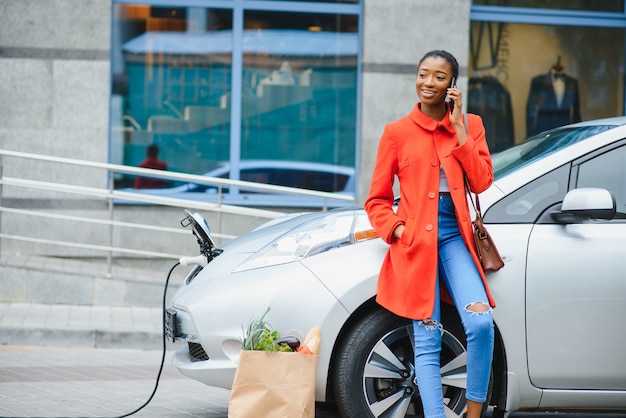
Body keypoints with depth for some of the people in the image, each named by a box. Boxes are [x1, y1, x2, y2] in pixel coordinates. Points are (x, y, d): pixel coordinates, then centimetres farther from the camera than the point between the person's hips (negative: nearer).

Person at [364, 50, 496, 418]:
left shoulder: (470, 125, 10)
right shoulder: (397, 133, 7)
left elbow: (481, 183, -2)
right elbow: (377, 200, 10)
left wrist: (459, 130, -5)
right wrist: (395, 230, -8)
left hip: (454, 236, 1)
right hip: (414, 241, -1)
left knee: (481, 323, -20)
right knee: (427, 342, -4)